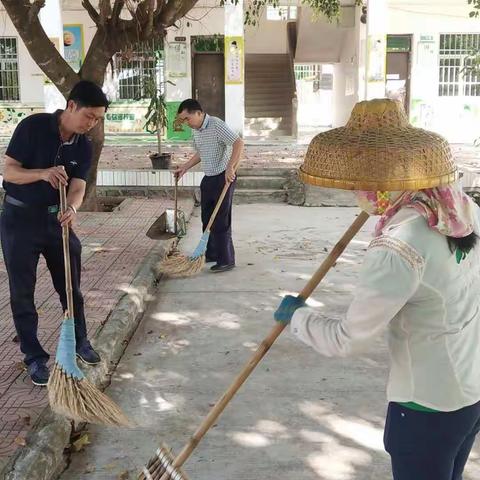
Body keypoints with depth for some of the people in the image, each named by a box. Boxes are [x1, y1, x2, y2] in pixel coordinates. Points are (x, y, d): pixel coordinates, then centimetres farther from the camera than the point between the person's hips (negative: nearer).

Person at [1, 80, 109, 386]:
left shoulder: (83, 147, -2)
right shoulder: (33, 126, -16)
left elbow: (78, 187, -11)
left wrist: (72, 207, -35)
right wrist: (42, 173, -35)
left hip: (57, 219, 4)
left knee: (71, 286, 12)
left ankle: (80, 341, 32)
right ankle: (34, 357, 15)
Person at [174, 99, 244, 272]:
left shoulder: (216, 125, -19)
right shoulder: (196, 130, 10)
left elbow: (239, 143, -28)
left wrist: (230, 167, -35)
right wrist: (184, 168, 20)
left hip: (223, 178, -9)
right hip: (208, 179, 9)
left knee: (221, 221, -5)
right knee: (207, 219, 14)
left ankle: (226, 260, 3)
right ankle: (211, 255, 27)